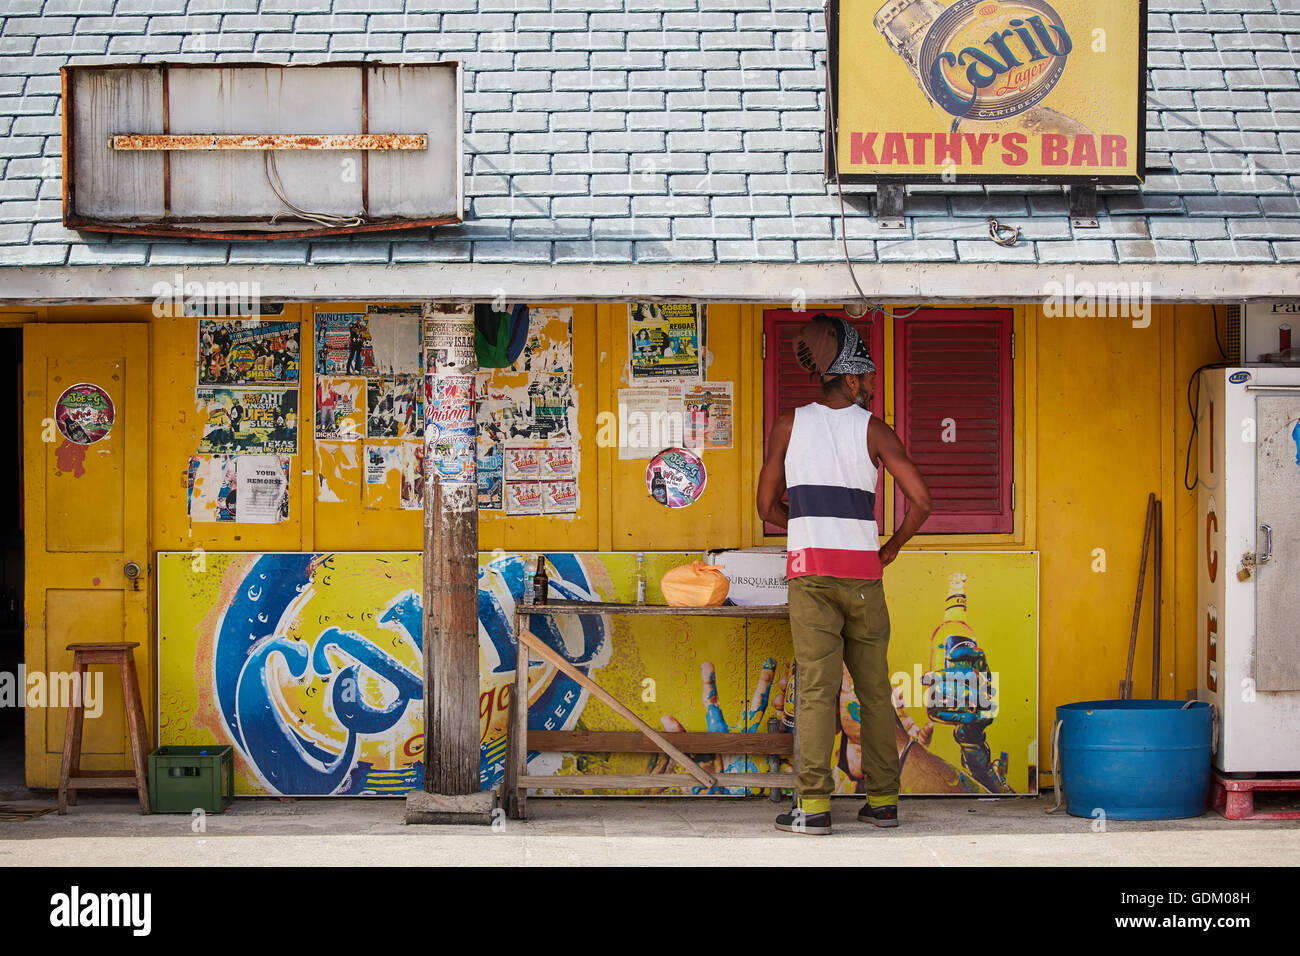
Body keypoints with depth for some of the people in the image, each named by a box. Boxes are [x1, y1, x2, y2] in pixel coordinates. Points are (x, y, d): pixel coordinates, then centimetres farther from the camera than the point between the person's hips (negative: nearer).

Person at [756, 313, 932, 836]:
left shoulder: (789, 425, 6)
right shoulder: (873, 429, 3)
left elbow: (768, 506, 11)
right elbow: (921, 501, -5)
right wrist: (891, 548, 11)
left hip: (810, 570, 0)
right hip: (862, 570, 0)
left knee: (817, 687, -5)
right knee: (874, 688, 9)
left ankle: (814, 804, -11)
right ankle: (883, 799, 12)